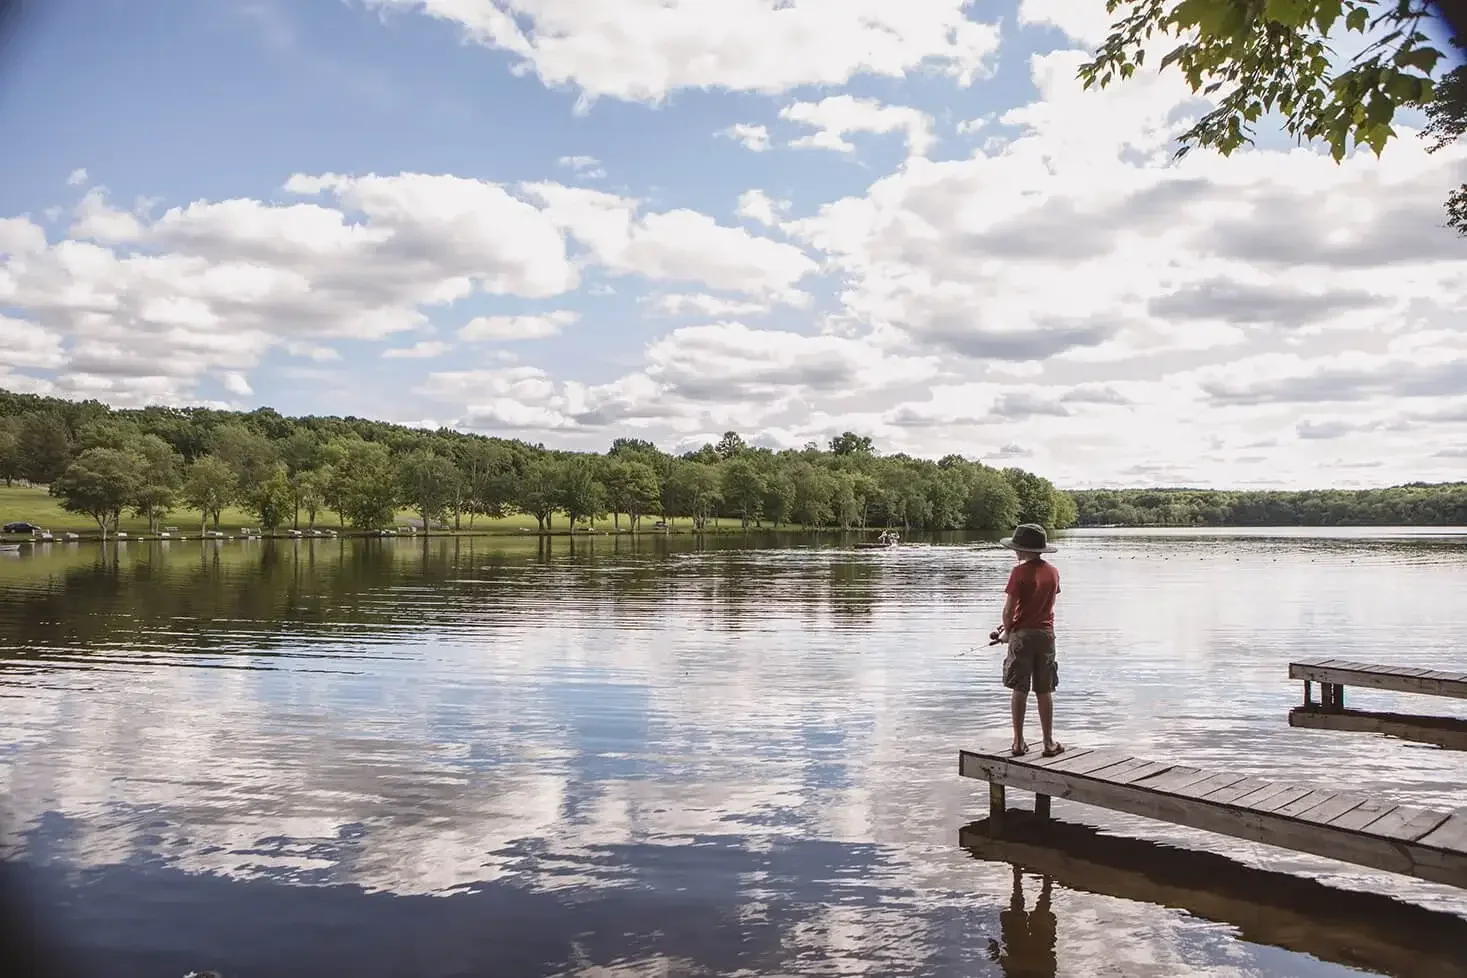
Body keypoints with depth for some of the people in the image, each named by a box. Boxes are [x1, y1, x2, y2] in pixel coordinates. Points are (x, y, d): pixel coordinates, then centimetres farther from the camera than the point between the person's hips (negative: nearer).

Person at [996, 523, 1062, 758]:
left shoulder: (1020, 571, -13)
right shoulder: (1053, 571, 5)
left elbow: (1009, 608, -14)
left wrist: (1007, 631, 5)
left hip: (1023, 634, -4)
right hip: (1046, 634, 4)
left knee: (1019, 690, 4)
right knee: (1044, 691, 10)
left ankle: (1019, 742, 8)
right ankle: (1049, 743, 14)